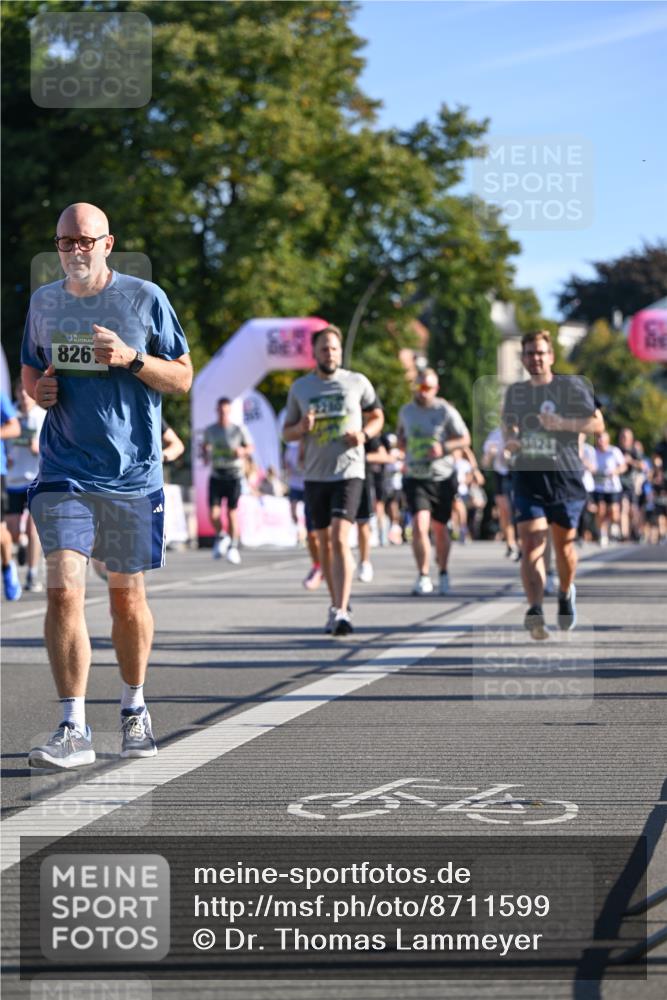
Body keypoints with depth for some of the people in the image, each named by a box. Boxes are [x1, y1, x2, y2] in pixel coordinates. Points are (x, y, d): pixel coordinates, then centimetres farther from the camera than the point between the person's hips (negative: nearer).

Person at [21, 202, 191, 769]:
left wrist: (129, 358, -16)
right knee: (63, 591, -13)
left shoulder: (145, 298, -1)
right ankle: (73, 729, -12)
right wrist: (39, 389, -1)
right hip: (64, 472, 2)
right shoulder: (44, 302, 9)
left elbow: (182, 378, 0)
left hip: (132, 473, -1)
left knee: (128, 597, 9)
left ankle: (135, 709, 30)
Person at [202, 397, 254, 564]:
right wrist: (206, 456, 5)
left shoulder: (239, 429, -2)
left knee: (232, 512, 0)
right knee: (213, 514, -8)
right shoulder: (210, 430, 7)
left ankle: (233, 547, 13)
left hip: (234, 475, -2)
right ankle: (220, 537, 21)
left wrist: (242, 451, -15)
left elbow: (250, 448, 7)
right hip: (216, 475, 2)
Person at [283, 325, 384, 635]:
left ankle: (342, 612, -23)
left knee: (340, 539, -18)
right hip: (315, 475, 3)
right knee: (325, 542, 12)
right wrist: (302, 428, -11)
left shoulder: (357, 382, 1)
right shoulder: (300, 387, 6)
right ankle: (336, 605, 28)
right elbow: (286, 432, 12)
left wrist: (364, 434, -8)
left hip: (348, 472, -3)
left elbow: (377, 416, 14)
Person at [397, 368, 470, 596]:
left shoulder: (446, 411, -4)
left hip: (442, 477, -1)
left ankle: (443, 574, 30)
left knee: (440, 527, 11)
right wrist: (406, 450, 4)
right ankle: (423, 577, -13)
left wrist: (444, 447, -17)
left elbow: (465, 439, 0)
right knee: (419, 525, -17)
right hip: (415, 478, 1)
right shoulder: (406, 411, 7)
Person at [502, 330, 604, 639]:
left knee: (563, 545, 11)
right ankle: (535, 611, -28)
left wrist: (562, 423, -16)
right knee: (531, 545, -15)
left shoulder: (572, 386, -1)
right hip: (527, 477, 1)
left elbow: (597, 424, -2)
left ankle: (566, 594, 41)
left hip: (565, 477, -1)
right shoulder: (515, 391, 10)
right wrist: (510, 438, 4)